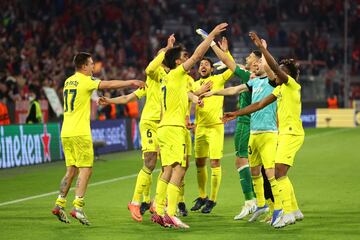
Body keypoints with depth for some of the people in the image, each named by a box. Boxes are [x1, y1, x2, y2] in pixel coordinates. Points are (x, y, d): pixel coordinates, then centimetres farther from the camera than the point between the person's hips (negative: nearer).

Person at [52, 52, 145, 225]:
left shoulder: (68, 81, 15)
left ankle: (59, 204, 9)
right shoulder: (85, 81, -8)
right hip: (79, 133, -8)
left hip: (66, 133, 8)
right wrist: (131, 82, 5)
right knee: (85, 170, -5)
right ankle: (78, 206, -13)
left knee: (71, 170, 12)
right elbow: (109, 85, -6)